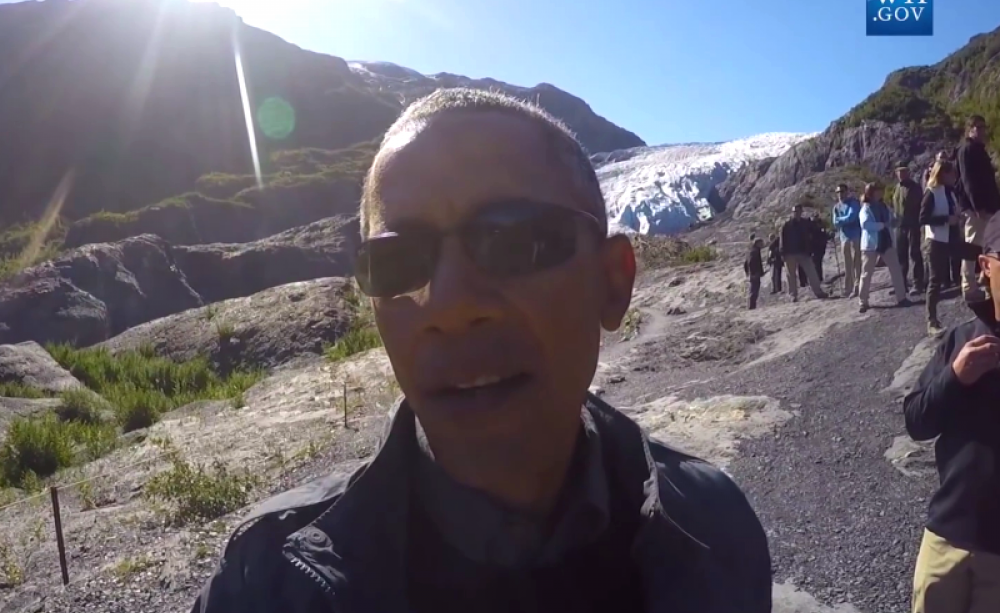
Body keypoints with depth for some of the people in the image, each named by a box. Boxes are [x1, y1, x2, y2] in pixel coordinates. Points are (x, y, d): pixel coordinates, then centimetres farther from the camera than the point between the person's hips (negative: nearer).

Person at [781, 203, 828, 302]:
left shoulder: (806, 223, 8)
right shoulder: (786, 225, 3)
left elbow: (810, 237, 8)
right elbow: (783, 240, -1)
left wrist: (810, 251, -3)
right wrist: (783, 254, -7)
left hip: (804, 253, 1)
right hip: (790, 254, -1)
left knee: (812, 273, -4)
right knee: (792, 276, 2)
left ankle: (818, 291, -1)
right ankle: (793, 295, 5)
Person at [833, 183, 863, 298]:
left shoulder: (854, 202, -4)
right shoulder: (836, 207, 13)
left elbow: (851, 217, -17)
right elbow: (836, 223, 4)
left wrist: (840, 220, -4)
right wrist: (845, 220, -11)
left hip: (855, 236, -6)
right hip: (844, 238, 6)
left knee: (856, 263, -8)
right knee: (847, 265, 8)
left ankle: (857, 288, -8)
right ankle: (848, 289, 12)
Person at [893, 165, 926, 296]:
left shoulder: (915, 187, -6)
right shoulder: (898, 187, 13)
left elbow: (920, 205, -10)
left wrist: (917, 221, -15)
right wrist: (895, 217, 9)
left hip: (912, 225, -7)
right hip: (900, 226, 7)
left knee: (914, 254, -7)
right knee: (900, 254, 13)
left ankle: (918, 283, -5)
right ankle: (902, 282, 23)